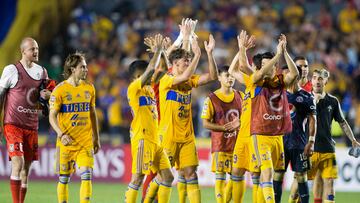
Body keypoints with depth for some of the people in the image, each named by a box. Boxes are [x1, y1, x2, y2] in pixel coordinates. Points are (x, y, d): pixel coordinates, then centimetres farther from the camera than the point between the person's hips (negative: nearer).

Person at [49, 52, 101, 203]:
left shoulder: (89, 88, 7)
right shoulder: (60, 90, -7)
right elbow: (52, 116, -8)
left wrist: (96, 138, 15)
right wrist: (61, 135, -22)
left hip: (86, 141, 3)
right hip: (66, 142, -3)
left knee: (86, 176, -9)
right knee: (64, 178, 4)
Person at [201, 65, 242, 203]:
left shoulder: (239, 97, 9)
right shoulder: (212, 99, -4)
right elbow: (205, 123, -4)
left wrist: (239, 124, -7)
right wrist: (224, 127, -18)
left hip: (237, 142, 4)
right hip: (220, 143, -4)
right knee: (220, 176, -7)